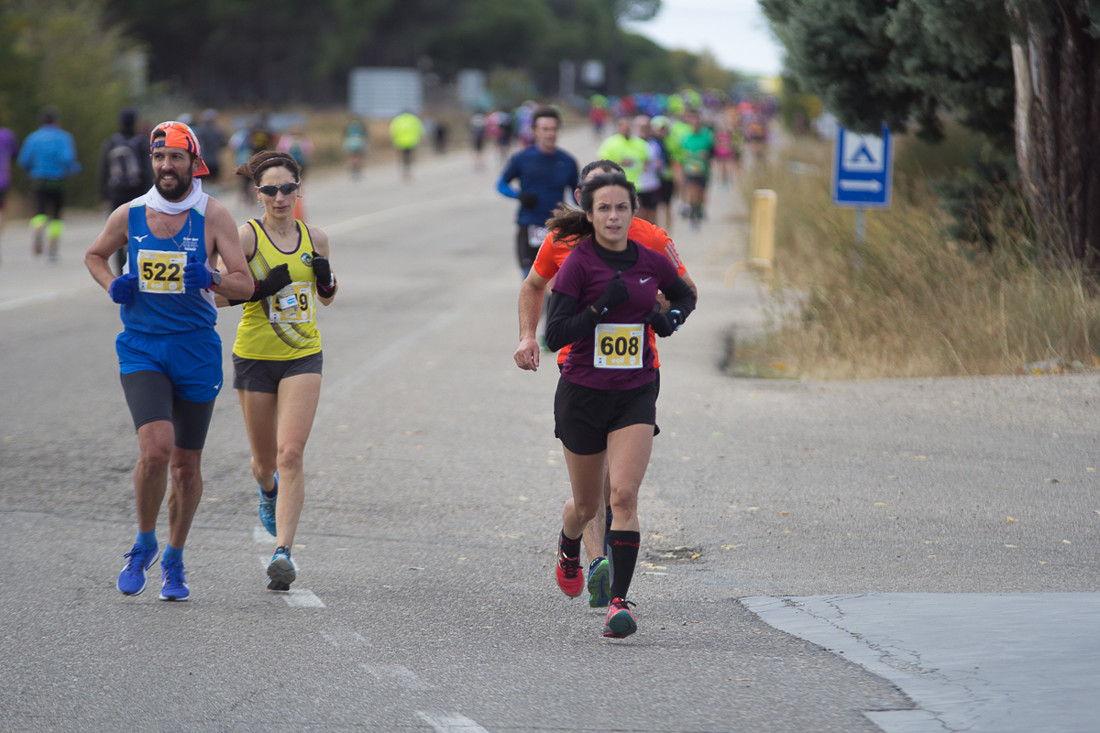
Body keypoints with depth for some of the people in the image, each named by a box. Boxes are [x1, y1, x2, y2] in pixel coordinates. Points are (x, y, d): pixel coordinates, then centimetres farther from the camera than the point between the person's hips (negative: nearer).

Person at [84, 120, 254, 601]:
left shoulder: (213, 217, -3)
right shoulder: (128, 216, 1)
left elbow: (245, 284, -6)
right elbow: (94, 255, 20)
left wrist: (210, 279, -26)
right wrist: (113, 286, 0)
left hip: (196, 349, 0)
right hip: (141, 349, 0)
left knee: (186, 464, 7)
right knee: (156, 447, -20)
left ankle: (174, 561, 26)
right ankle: (144, 543, 3)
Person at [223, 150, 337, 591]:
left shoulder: (315, 239, 4)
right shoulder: (247, 236, -7)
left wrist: (327, 279, -5)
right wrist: (262, 288, -22)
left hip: (303, 357, 1)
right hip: (255, 356, -1)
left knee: (290, 454, -15)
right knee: (265, 459, 11)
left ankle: (283, 551, -17)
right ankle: (268, 490, 49)